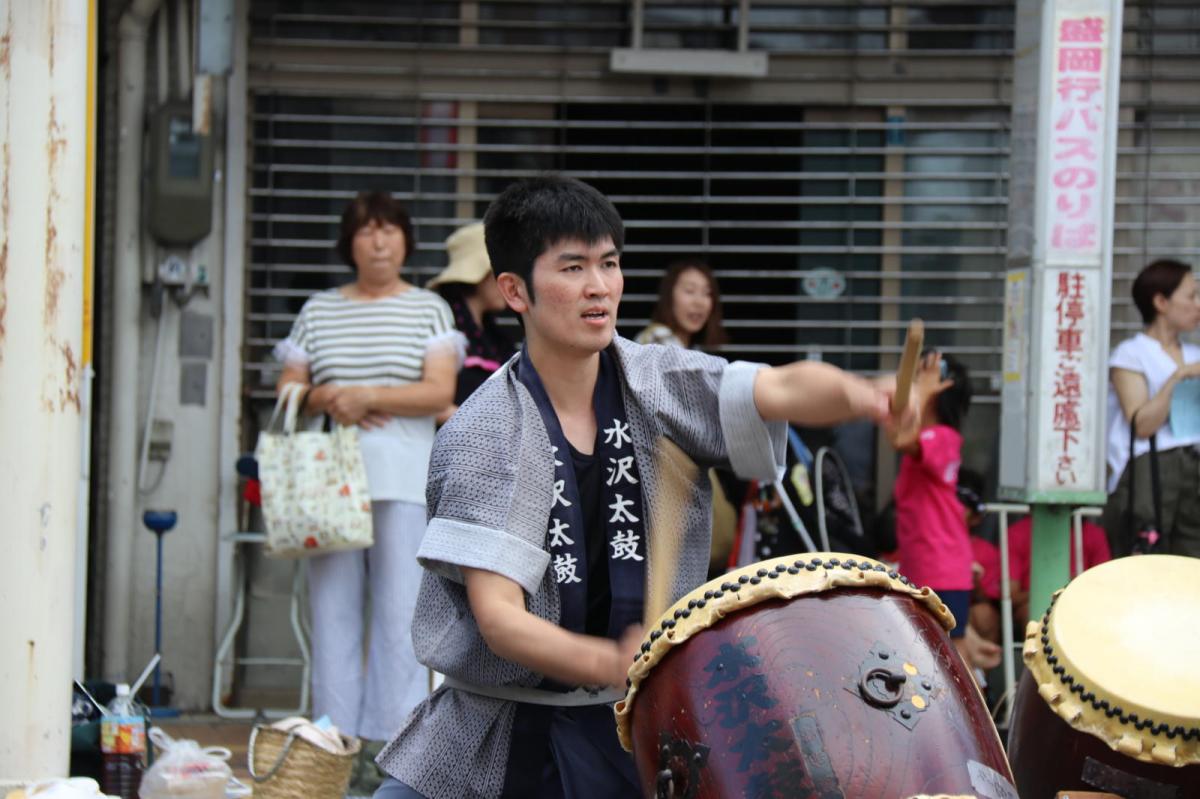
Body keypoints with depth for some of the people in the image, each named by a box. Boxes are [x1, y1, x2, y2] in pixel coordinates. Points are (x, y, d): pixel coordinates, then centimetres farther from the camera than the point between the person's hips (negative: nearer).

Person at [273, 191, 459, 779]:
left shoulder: (429, 310, 8)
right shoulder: (318, 311, 16)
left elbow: (440, 393, -3)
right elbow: (287, 390, 15)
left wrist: (368, 396, -12)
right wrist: (325, 399, -5)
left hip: (402, 478, -2)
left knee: (400, 609, -6)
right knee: (332, 608, 0)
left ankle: (394, 738, -2)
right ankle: (335, 735, 5)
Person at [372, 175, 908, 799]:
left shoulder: (661, 383, -5)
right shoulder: (479, 435, -15)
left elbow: (780, 390, -23)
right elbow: (497, 614, -22)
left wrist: (859, 397, -46)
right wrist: (612, 664, -38)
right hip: (496, 734, -2)